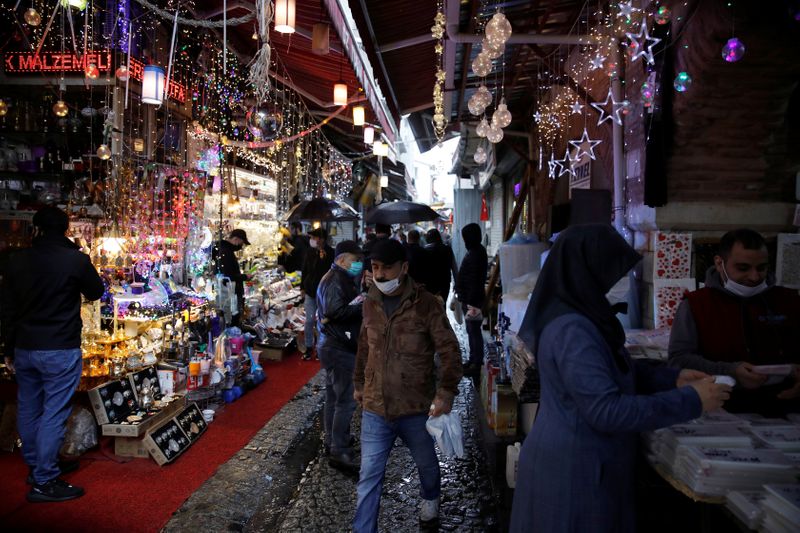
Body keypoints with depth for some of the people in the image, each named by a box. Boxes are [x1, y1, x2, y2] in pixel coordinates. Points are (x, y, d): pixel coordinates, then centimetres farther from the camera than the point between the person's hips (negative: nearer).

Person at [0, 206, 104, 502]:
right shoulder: (76, 259, -13)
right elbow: (95, 292, 5)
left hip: (24, 349, 6)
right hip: (60, 350, -6)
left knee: (28, 409, 16)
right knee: (54, 413, -1)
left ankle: (36, 467, 32)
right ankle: (44, 482, 3)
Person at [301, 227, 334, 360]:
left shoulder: (330, 253, -11)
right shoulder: (310, 252, 2)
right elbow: (305, 270, 9)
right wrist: (303, 287, 9)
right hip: (310, 290, 4)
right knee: (309, 320, 7)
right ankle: (309, 347, 18)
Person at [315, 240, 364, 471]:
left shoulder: (340, 279, 16)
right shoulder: (334, 281, -17)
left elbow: (347, 307, 15)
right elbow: (335, 311, -29)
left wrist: (360, 300, -3)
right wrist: (360, 304, -21)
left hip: (335, 347, 11)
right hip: (339, 349, -11)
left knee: (334, 397, 20)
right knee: (346, 400, -7)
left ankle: (333, 440, 32)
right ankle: (339, 452, -1)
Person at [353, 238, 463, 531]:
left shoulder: (426, 304, -15)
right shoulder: (371, 303, 0)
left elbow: (450, 351, -15)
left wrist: (446, 392, -24)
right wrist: (359, 383, 20)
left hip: (417, 407, -2)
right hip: (375, 408, 2)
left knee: (426, 463, 23)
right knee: (369, 476, 3)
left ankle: (430, 497, 53)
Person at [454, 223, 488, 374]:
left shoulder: (475, 255, -20)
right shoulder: (477, 251, 11)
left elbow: (474, 282, -23)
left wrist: (471, 302, -24)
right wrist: (462, 296, 18)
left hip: (472, 300, -11)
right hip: (469, 299, 11)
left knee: (474, 330, -3)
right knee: (472, 330, 18)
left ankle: (476, 363, 4)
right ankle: (474, 360, 29)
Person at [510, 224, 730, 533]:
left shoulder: (581, 317, 5)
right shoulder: (572, 330, -27)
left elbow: (616, 370, 17)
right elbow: (607, 411, -28)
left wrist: (672, 378, 4)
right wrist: (690, 401, -21)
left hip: (581, 463, 10)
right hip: (573, 470, -10)